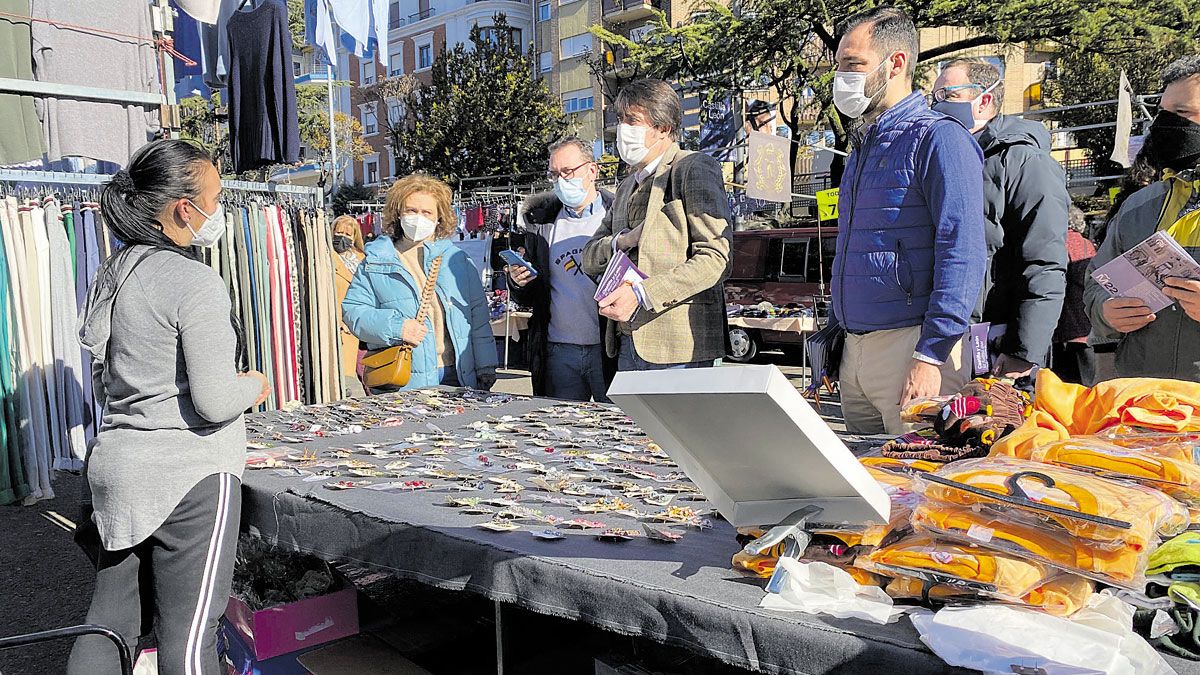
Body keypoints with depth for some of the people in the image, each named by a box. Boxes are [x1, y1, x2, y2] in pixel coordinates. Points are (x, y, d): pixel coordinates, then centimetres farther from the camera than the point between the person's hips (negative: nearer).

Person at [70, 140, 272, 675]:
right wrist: (256, 385, -1)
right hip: (189, 474, -9)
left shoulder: (113, 274, 11)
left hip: (118, 465, 9)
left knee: (109, 626, 16)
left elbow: (104, 384, 19)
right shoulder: (195, 281, -16)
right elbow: (214, 402, -20)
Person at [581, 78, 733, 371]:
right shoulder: (627, 185, 21)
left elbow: (715, 258, -14)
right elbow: (589, 260, 17)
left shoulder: (695, 169, -4)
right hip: (627, 343, 7)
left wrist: (641, 294, -21)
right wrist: (621, 241, -5)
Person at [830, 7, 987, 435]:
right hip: (854, 350, 8)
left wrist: (929, 357, -24)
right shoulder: (862, 146, 18)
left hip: (911, 346, -8)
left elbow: (962, 256, -18)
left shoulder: (937, 138, -8)